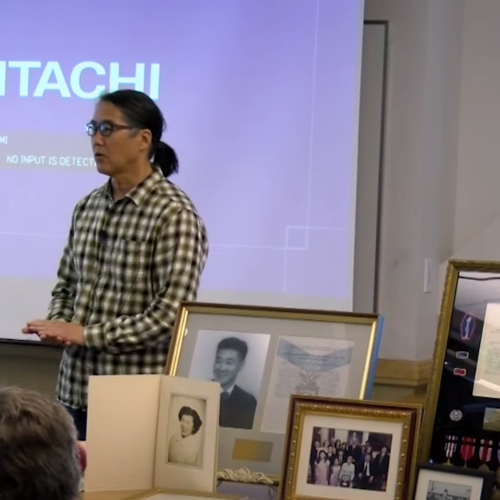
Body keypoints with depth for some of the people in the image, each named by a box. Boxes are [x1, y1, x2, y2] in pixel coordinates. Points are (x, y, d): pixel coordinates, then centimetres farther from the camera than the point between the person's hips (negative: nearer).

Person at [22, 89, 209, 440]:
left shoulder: (173, 213, -13)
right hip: (77, 389, 6)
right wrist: (59, 325, -4)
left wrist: (86, 334, -18)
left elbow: (172, 313, -19)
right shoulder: (88, 207, 10)